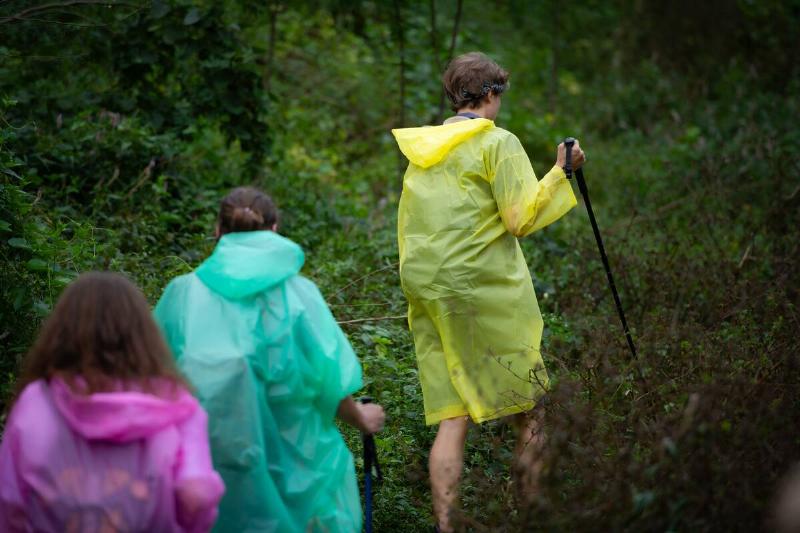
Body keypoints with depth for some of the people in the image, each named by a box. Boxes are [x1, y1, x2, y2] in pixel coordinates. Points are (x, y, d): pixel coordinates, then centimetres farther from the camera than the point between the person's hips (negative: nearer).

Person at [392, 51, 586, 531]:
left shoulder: (422, 149, 15)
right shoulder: (498, 142, -5)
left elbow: (407, 227, 18)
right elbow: (520, 219, -11)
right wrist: (560, 173, -1)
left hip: (428, 293, 6)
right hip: (486, 293, -6)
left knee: (452, 419, 4)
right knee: (528, 410, 7)